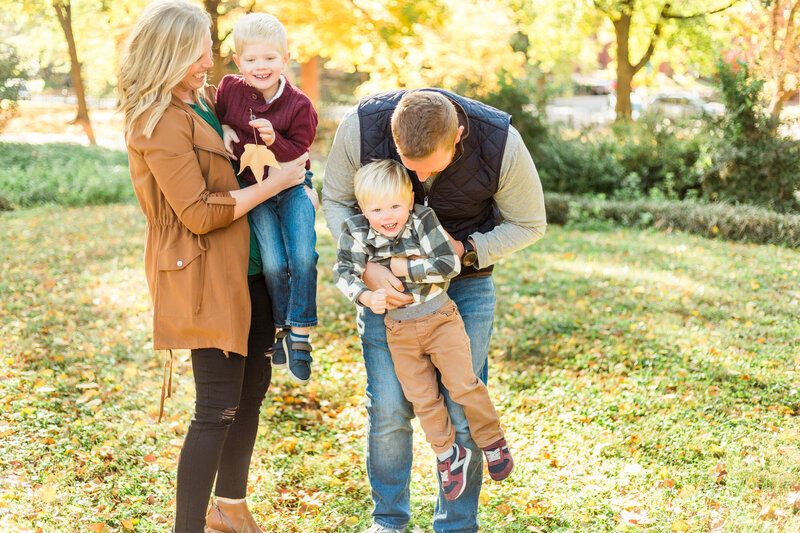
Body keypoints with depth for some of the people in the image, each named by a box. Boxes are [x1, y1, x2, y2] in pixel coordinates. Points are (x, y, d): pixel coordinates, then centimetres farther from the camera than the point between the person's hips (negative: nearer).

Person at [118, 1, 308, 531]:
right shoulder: (159, 124, -17)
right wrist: (275, 181, -15)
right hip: (204, 278, -9)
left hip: (246, 269, 10)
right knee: (218, 408, -7)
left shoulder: (207, 97, 10)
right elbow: (199, 213, -20)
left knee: (254, 386, 18)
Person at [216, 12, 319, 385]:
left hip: (293, 186, -1)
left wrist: (275, 141, -31)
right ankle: (280, 326, 12)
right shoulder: (229, 89, -4)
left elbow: (299, 152, -12)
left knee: (303, 256, -17)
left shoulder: (298, 106, -10)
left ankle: (300, 334, -4)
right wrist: (224, 129, -6)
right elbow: (216, 116, 15)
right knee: (273, 263, -12)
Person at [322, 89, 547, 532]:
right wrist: (365, 267, -21)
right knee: (388, 408, -4)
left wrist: (465, 250, -22)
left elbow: (528, 224, -8)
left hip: (466, 283, 0)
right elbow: (336, 200, -6)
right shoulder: (361, 126, -25)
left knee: (461, 410, -2)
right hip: (387, 276, 1)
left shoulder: (500, 142, -26)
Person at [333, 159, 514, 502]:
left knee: (463, 386, 0)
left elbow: (450, 264, -21)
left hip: (440, 319, -2)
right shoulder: (356, 233, -12)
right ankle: (447, 454, 26)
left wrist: (406, 268, -21)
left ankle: (492, 441, 22)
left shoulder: (424, 220, -18)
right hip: (399, 333, 3)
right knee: (422, 399, 9)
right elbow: (343, 273, -2)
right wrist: (365, 297, -18)